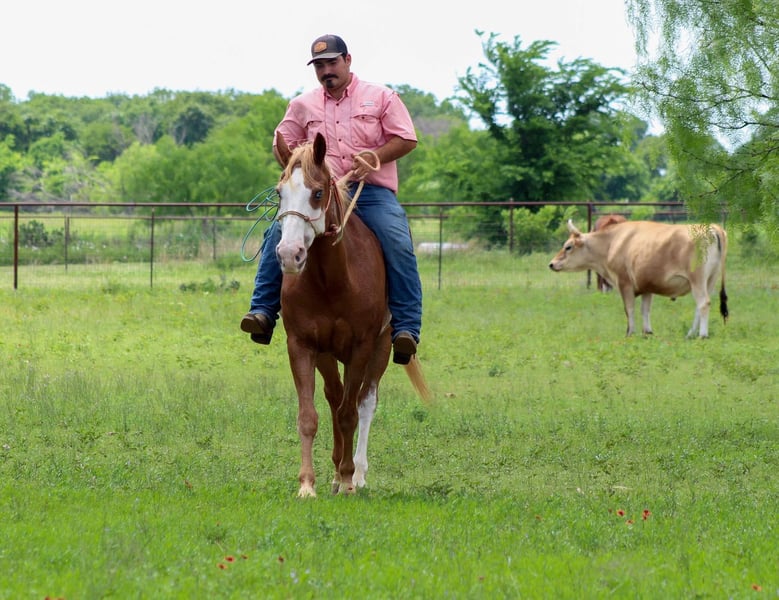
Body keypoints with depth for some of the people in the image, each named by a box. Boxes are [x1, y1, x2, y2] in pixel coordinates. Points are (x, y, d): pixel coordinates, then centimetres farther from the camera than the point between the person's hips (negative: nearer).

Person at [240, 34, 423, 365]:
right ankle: (263, 311, -20)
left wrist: (374, 158, -13)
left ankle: (406, 328, -27)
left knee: (398, 244, -27)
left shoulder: (381, 97, 8)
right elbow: (282, 144, 20)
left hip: (372, 192, -2)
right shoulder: (302, 105, 16)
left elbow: (407, 139, 3)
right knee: (278, 232, -21)